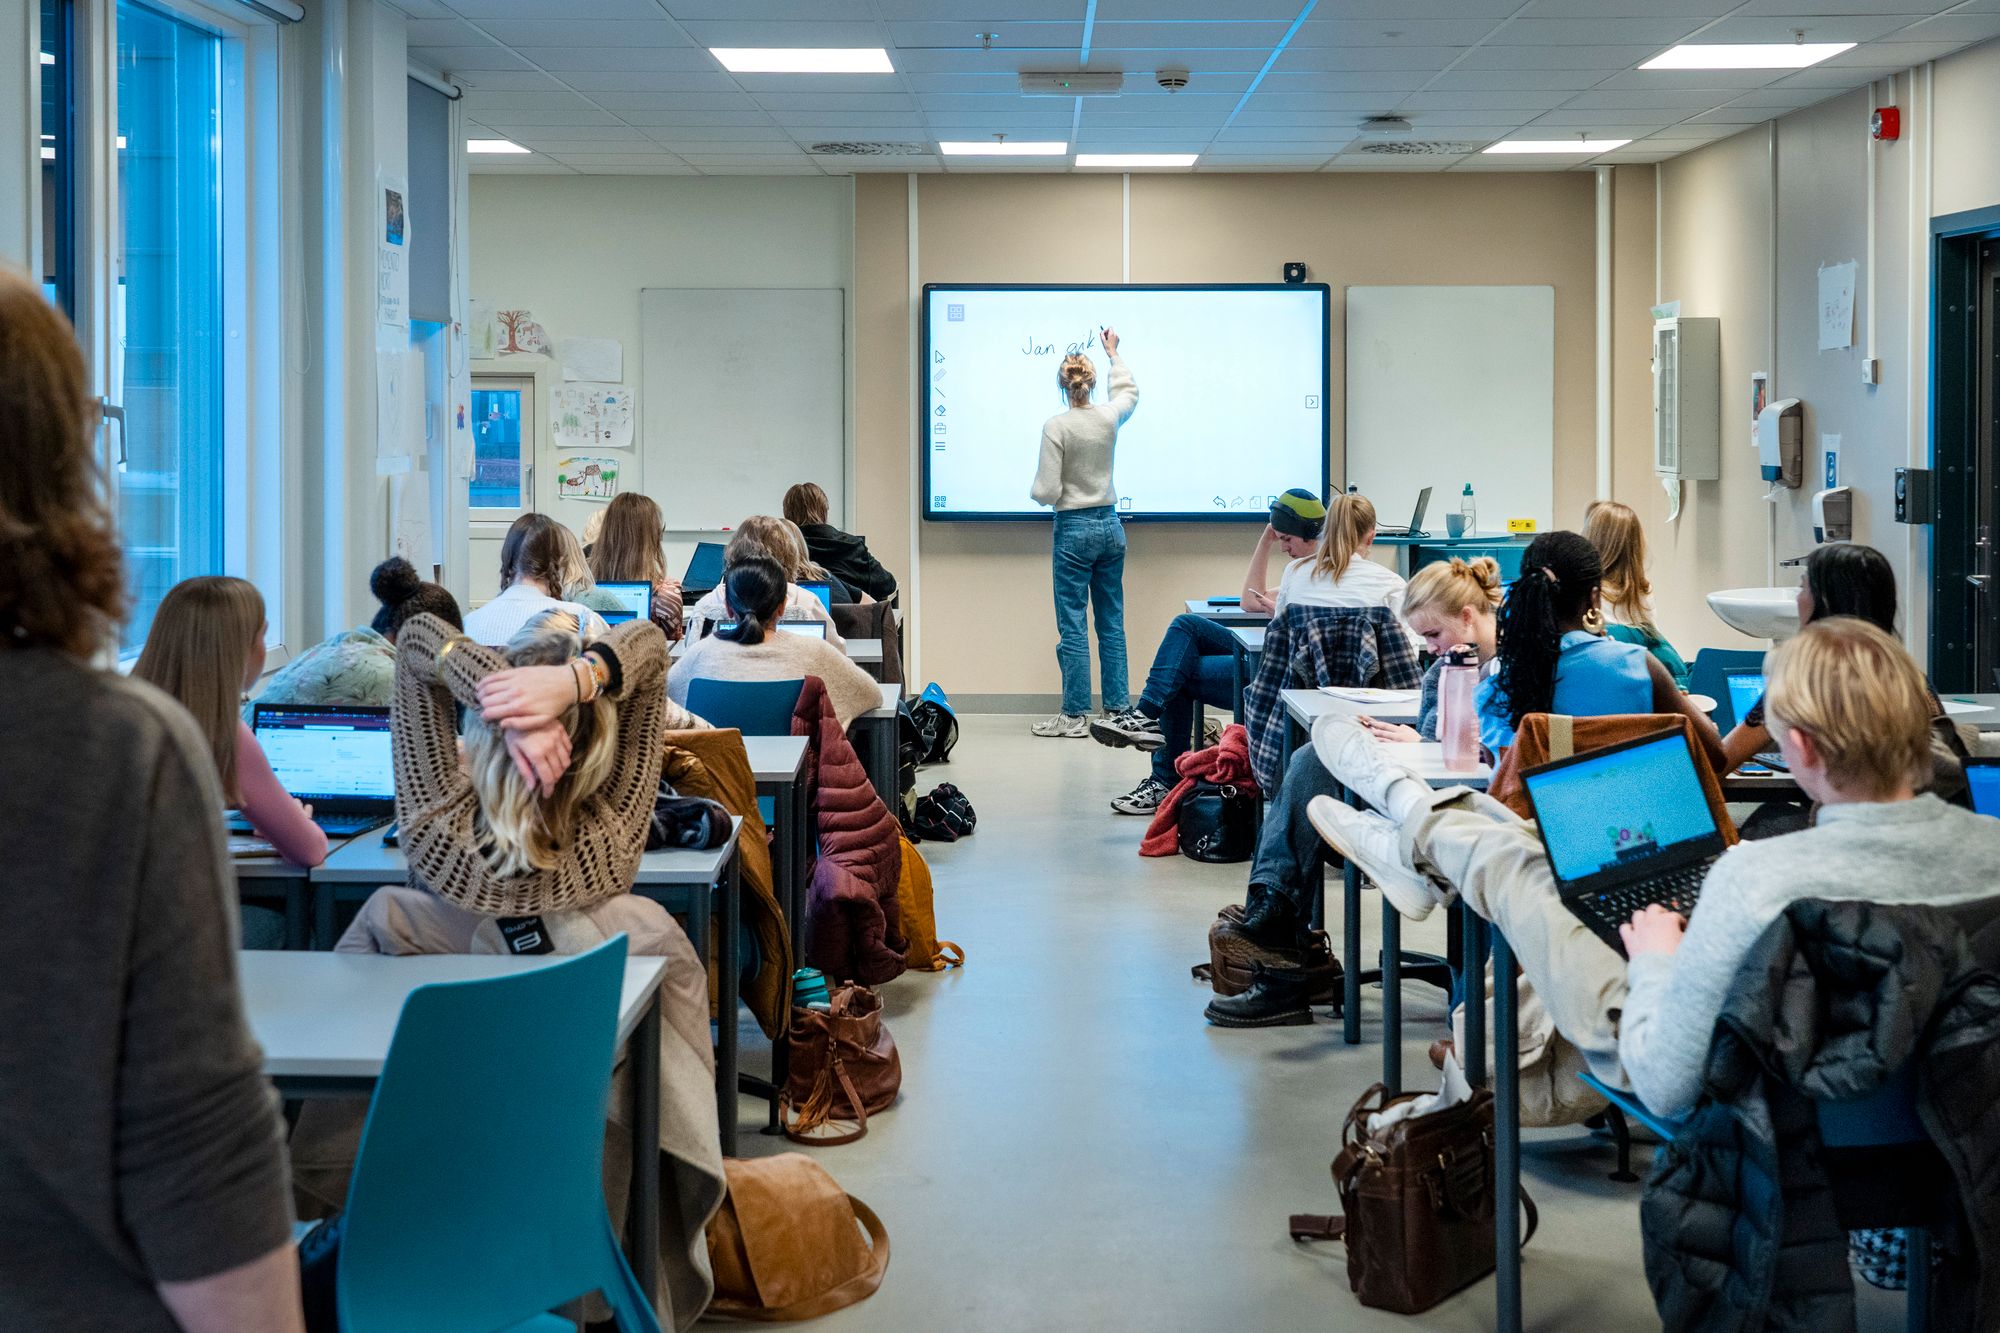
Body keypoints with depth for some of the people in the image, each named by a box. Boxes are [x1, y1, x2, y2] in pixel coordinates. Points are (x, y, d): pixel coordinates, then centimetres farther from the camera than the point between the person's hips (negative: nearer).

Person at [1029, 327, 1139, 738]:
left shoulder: (1056, 426, -16)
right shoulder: (1109, 417, -1)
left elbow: (1046, 493, -16)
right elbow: (1129, 393, 26)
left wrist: (1036, 490, 7)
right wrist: (1113, 354, 36)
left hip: (1074, 529, -5)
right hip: (1110, 524, 5)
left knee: (1072, 624, -1)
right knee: (1112, 621, 12)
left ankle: (1076, 715, 1)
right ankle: (1118, 706, 15)